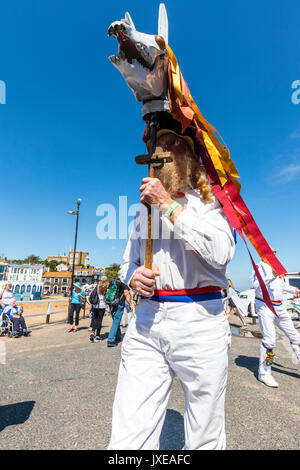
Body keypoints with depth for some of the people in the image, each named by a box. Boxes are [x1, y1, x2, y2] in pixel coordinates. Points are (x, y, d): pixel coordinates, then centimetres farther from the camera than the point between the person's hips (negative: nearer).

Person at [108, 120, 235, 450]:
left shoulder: (209, 199, 4)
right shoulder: (146, 206, 18)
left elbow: (221, 251, -15)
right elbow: (127, 261, 21)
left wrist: (169, 205, -12)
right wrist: (133, 276, -3)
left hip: (199, 322, -3)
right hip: (146, 322, 4)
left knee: (205, 440, 13)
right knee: (127, 440, 4)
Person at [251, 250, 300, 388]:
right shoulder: (260, 266, -7)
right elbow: (256, 285, -23)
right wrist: (272, 275, -28)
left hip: (279, 307, 8)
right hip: (264, 307, -8)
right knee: (269, 340, -11)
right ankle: (264, 373, 4)